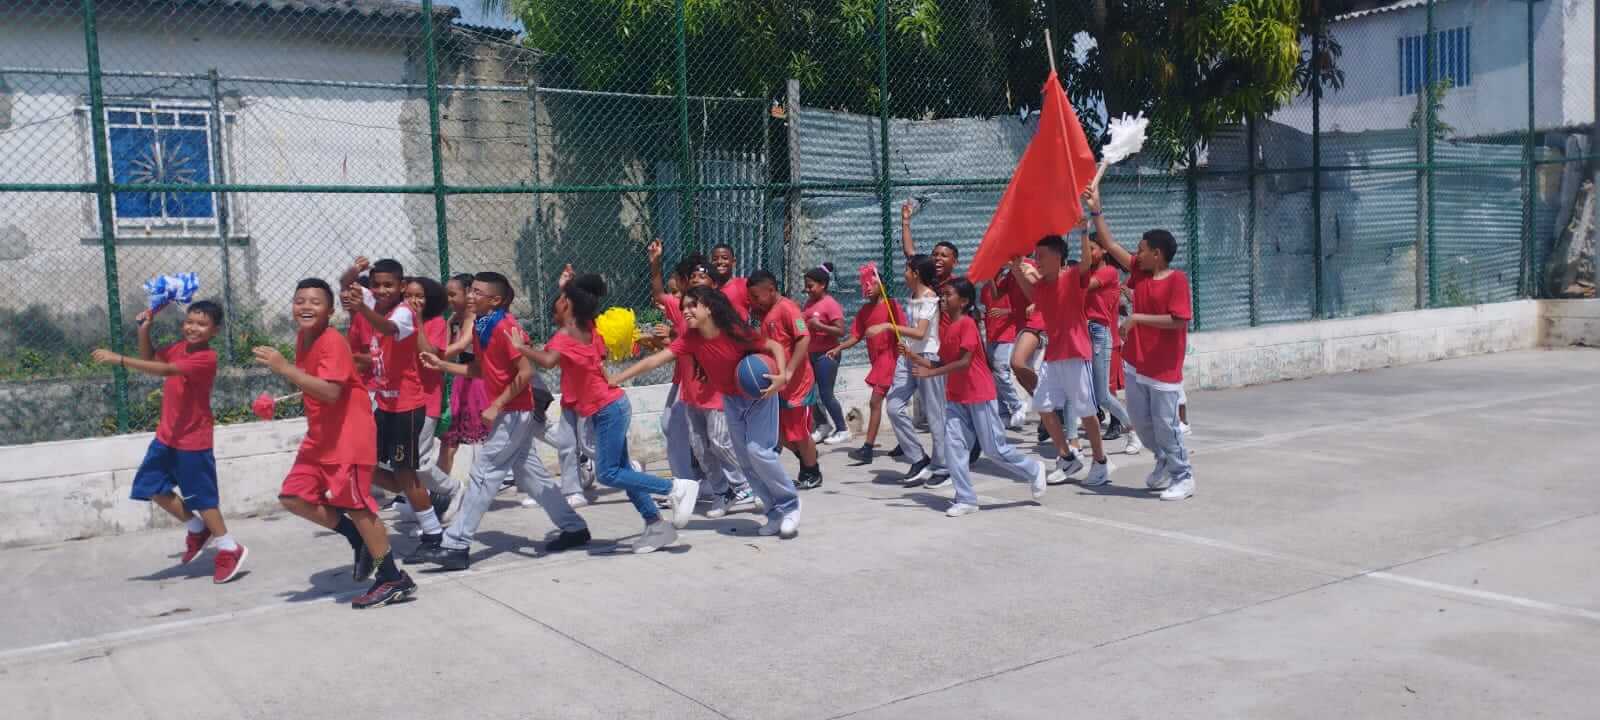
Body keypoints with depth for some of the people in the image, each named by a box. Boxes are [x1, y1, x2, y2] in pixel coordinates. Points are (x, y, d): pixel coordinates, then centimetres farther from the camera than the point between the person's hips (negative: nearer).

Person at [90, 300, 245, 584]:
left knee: (202, 497, 0)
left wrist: (119, 359, -37)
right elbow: (149, 359, 19)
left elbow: (164, 370, -35)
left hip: (193, 441, -8)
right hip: (167, 436, 8)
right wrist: (144, 329, 2)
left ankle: (230, 549, 13)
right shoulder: (179, 347, 3)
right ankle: (197, 528, 28)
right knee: (152, 487, 13)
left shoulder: (206, 358, -24)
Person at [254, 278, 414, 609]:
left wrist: (284, 368, -34)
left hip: (349, 438, -9)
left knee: (355, 505, -6)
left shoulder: (333, 342, -20)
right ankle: (359, 539, 18)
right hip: (319, 437, 9)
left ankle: (393, 580, 5)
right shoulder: (302, 338, 8)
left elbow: (330, 392, -34)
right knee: (293, 496, 5)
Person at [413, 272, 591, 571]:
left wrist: (496, 406, -19)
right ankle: (574, 528, 22)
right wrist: (441, 365, 8)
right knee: (530, 474, 13)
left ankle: (455, 546, -4)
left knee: (482, 474, -8)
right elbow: (480, 370, 18)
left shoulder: (505, 327, -18)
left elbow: (526, 373, -20)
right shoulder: (479, 326, 9)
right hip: (508, 413, 9)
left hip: (514, 412, -9)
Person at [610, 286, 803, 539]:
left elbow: (775, 346, -15)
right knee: (745, 461, 4)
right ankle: (776, 512, 15)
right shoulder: (690, 340, -14)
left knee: (758, 450, -18)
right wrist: (615, 380, -24)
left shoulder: (735, 332, -26)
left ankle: (790, 505, 0)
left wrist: (782, 377, -31)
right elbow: (655, 360, -19)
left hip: (759, 393, -5)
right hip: (731, 399, 6)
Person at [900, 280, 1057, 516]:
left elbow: (964, 362, -22)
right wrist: (915, 358, 0)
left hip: (979, 394, -7)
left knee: (995, 448, 2)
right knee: (954, 444, -3)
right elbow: (944, 363, 10)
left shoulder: (967, 323, -16)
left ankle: (1034, 471, 26)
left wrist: (930, 373, -25)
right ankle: (966, 500, 2)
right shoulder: (945, 328, 9)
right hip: (955, 396, 7)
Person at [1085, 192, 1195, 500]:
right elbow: (1110, 245, 10)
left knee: (1165, 424, -3)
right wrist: (1096, 211, 6)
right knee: (1141, 422, 13)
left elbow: (1179, 319, -21)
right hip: (1136, 363, 7)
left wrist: (1138, 318, -20)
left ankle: (1183, 477, 11)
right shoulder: (1139, 270, 7)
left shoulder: (1177, 279, -13)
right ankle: (1165, 462, 34)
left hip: (1164, 368, -7)